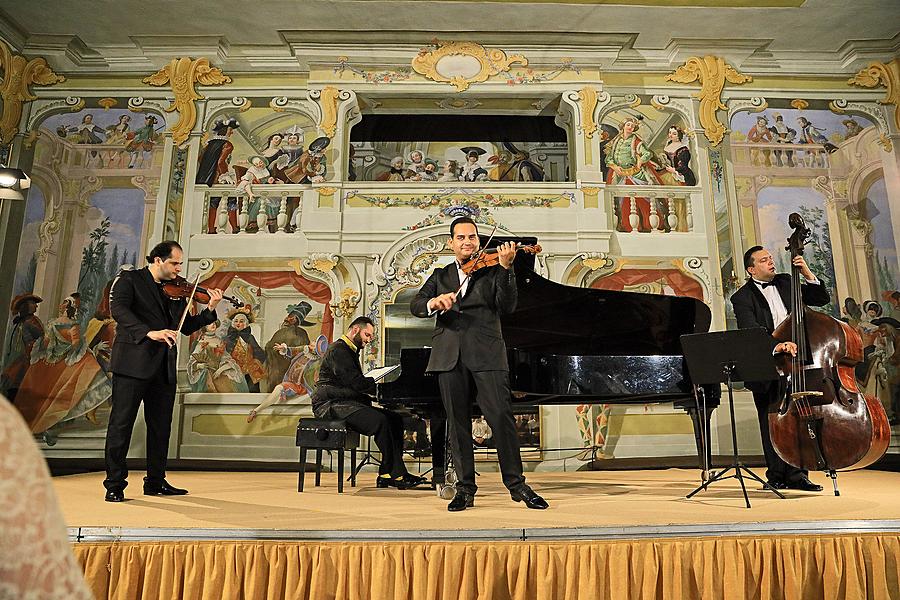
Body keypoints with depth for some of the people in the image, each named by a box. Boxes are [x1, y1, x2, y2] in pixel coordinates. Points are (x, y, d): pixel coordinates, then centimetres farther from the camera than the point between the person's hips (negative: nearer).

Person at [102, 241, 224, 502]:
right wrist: (150, 332, -29)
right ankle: (114, 485, 8)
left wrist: (210, 310, 0)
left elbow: (187, 327, 15)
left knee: (161, 426, 9)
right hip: (133, 362, -6)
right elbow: (118, 309, -16)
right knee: (122, 422, -1)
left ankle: (155, 482, 20)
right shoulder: (129, 279, 2)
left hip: (164, 366, 6)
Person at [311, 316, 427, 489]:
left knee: (395, 419, -4)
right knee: (380, 420, -29)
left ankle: (388, 474, -9)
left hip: (347, 403, 10)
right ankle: (396, 474, -22)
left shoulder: (351, 352, 25)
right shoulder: (338, 350, -9)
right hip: (332, 405, -10)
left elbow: (358, 383, 19)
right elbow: (355, 382, -20)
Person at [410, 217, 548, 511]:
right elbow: (415, 305, 8)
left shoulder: (492, 271, 12)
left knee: (501, 417, -8)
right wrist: (433, 302, -15)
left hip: (486, 354, -2)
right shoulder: (441, 275, 20)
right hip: (450, 356, 3)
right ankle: (465, 488, 15)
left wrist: (506, 268, -16)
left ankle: (516, 484, 6)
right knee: (457, 422, 5)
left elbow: (507, 306, -4)